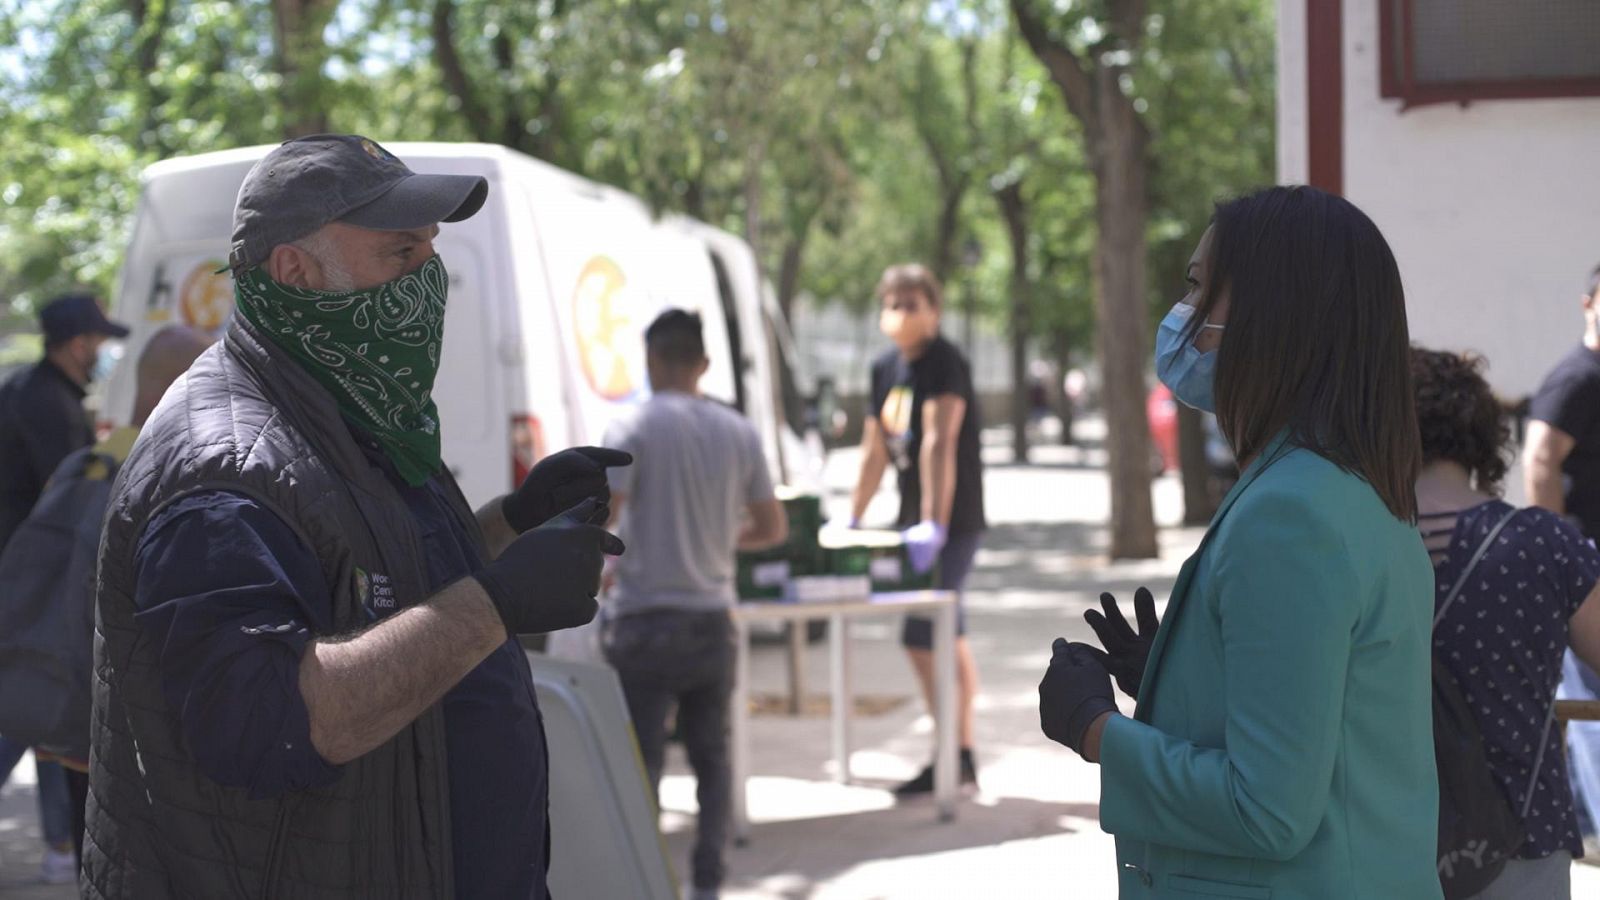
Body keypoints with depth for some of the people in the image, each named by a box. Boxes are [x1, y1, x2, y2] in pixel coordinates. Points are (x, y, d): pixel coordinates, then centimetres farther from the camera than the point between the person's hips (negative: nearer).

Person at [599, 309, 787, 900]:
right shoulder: (738, 433, 6)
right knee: (711, 756, 15)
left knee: (640, 760, -2)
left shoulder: (632, 430, -10)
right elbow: (772, 528, 11)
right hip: (711, 619, 5)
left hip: (645, 622, -5)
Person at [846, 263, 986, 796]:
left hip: (953, 522, -8)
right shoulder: (885, 370, 12)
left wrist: (935, 523, -33)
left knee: (922, 637, -13)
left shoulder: (944, 363, -14)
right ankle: (963, 759, 18)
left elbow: (939, 442, -24)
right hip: (917, 519, 8)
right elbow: (875, 450, 17)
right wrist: (852, 521, 16)